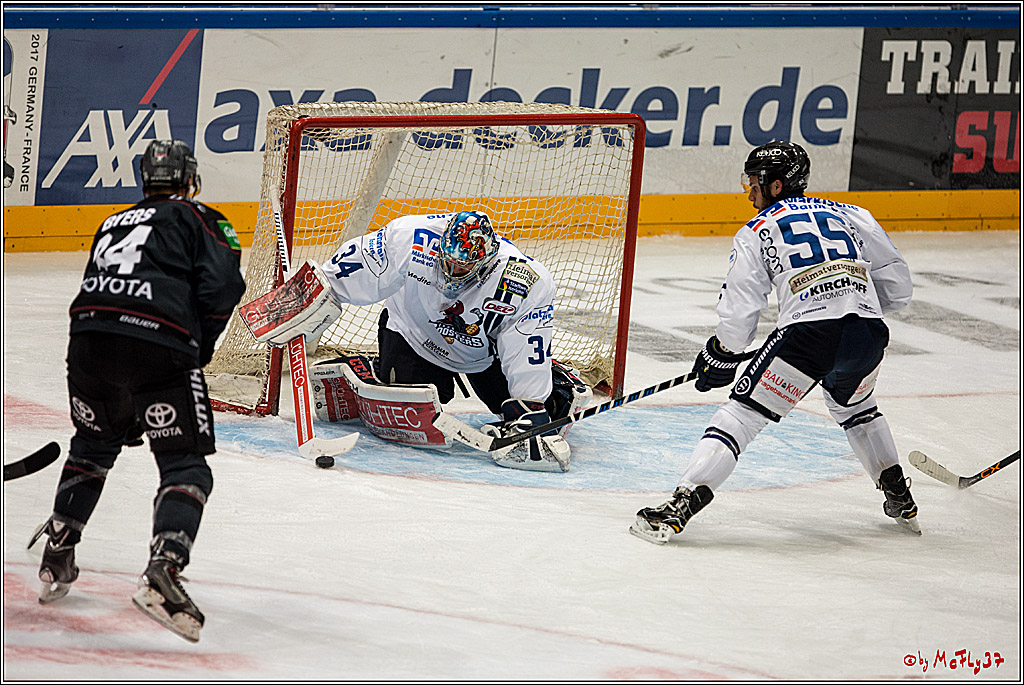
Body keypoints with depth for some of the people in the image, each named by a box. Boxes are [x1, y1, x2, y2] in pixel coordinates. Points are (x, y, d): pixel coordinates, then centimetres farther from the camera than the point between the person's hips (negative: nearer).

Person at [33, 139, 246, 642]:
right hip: (158, 346, -5)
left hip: (88, 336, 5)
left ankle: (55, 561, 32)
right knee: (185, 464, -1)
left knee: (93, 445, 29)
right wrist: (199, 349, 13)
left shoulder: (114, 223, 31)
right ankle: (162, 573, -22)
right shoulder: (198, 218, 14)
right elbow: (221, 286, -1)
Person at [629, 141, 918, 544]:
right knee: (853, 406, 34)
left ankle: (682, 504, -11)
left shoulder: (757, 232, 11)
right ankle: (900, 500, 38)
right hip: (869, 337, 5)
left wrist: (721, 357, 22)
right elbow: (897, 286, 20)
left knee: (743, 413, 2)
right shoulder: (852, 216, 21)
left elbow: (739, 312, 6)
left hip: (809, 331, -5)